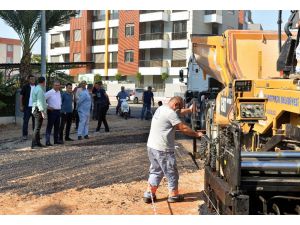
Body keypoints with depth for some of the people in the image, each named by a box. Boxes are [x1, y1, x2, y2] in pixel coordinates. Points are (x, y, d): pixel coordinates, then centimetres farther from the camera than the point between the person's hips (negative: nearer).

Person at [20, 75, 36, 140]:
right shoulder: (25, 87, -2)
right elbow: (21, 96, -1)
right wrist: (21, 106, -7)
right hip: (27, 107, -3)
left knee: (35, 121, 10)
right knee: (25, 121, 0)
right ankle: (25, 135, 6)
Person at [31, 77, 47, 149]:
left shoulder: (36, 88, 15)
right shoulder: (40, 90, -16)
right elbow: (40, 101, -21)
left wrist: (47, 106, 27)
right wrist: (42, 111, -23)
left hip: (35, 110, 10)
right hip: (39, 110, -10)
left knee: (38, 127, 15)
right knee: (37, 128, -9)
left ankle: (38, 143, 22)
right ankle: (34, 144, -8)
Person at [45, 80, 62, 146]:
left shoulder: (59, 92, 12)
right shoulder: (50, 92, -11)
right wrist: (47, 106, -15)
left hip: (58, 111, 8)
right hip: (52, 111, -7)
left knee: (57, 127, 13)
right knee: (49, 126, -5)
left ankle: (56, 140, 23)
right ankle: (47, 141, -4)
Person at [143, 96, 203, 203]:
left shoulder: (161, 108, 11)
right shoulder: (170, 113, -18)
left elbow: (179, 112, 27)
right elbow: (183, 128, -16)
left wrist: (189, 110, 24)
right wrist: (197, 134, -6)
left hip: (152, 146, 9)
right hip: (163, 149, -9)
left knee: (156, 171, 20)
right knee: (171, 172, 8)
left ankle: (149, 194, 20)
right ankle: (173, 195, 20)